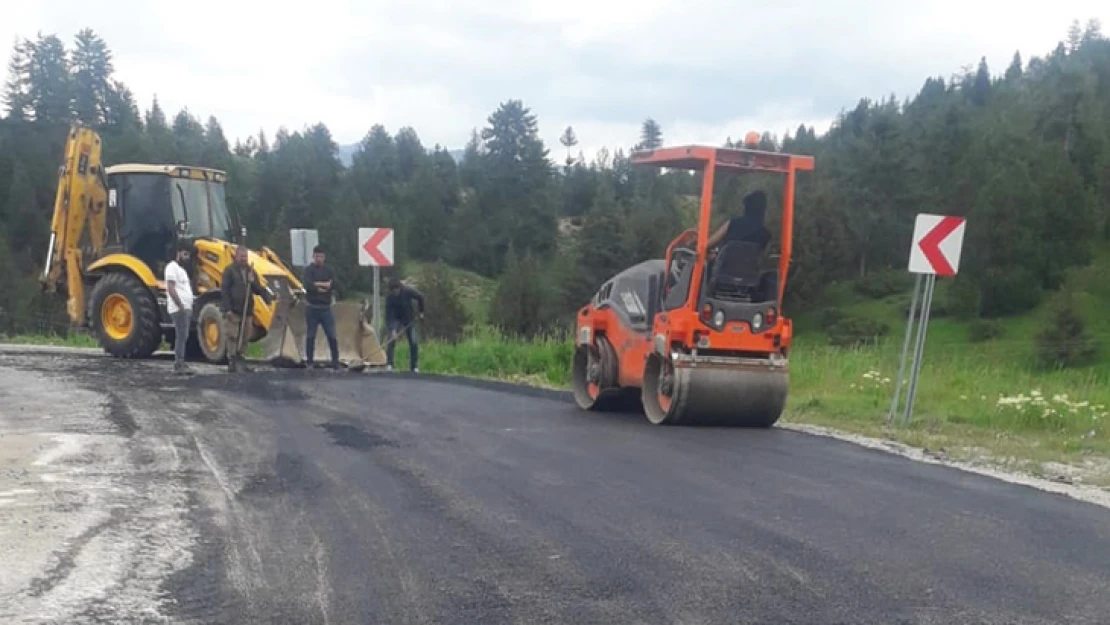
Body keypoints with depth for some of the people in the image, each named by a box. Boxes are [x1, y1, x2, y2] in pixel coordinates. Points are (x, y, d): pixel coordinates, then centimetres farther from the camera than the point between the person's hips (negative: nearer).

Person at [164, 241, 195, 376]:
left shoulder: (181, 269, 21)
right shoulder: (172, 267, -10)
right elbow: (171, 289, -18)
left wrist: (189, 307, 16)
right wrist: (181, 306, -21)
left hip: (185, 308, 10)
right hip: (178, 308, -10)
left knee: (182, 336, 10)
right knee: (181, 336, -12)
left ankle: (180, 364, 13)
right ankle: (179, 365, -13)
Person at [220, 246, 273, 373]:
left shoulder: (251, 272, 15)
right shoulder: (230, 271, -2)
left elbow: (258, 290, 14)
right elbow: (224, 290, -8)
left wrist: (253, 282, -8)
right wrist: (227, 309, -15)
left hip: (246, 311, 5)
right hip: (233, 310, -5)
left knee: (243, 338, 7)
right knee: (232, 336, -7)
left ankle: (240, 360, 13)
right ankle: (231, 361, -5)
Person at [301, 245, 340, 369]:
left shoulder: (328, 270, 10)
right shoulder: (309, 270, 0)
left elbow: (334, 286, -4)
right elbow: (308, 286, -17)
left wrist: (318, 285, -11)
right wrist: (326, 286, -11)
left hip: (326, 308, 2)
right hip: (312, 308, -2)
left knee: (332, 336, -2)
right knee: (310, 336, 5)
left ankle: (335, 361, 3)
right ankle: (309, 362, 12)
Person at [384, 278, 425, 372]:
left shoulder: (408, 291, -23)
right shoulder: (389, 298, -25)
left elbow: (420, 297, -7)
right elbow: (389, 315, -28)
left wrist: (421, 311, -3)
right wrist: (392, 330, -37)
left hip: (408, 319, 2)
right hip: (396, 319, -2)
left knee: (413, 342, -1)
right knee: (392, 340, -20)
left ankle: (414, 366, 9)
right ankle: (389, 364, -16)